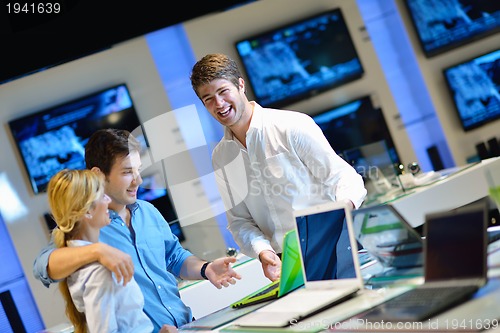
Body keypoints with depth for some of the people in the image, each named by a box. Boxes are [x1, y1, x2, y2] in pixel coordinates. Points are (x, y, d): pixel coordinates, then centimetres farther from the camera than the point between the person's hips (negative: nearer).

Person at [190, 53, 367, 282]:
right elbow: (239, 220, 11)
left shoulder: (293, 126, -5)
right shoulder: (220, 158, 11)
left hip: (332, 247, -4)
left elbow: (343, 177, -5)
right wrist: (263, 251, -8)